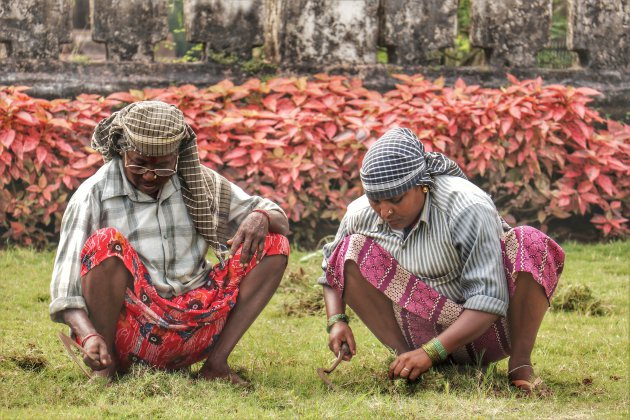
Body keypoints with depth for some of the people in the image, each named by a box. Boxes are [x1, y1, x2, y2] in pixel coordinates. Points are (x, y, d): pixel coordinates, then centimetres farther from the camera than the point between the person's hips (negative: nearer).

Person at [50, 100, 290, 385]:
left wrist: (260, 218, -12)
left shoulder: (199, 184, 9)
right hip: (128, 337, -4)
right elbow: (65, 288, -10)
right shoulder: (93, 196, -3)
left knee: (273, 245, -6)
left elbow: (281, 221, 13)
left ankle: (216, 363, -13)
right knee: (104, 243, -29)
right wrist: (89, 336, -29)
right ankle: (107, 367, -16)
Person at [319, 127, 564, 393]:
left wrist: (430, 352, -37)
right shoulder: (360, 215, -10)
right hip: (423, 329, 4)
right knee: (352, 251, -15)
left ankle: (520, 365, -23)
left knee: (530, 244, -30)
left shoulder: (467, 208, -24)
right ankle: (405, 356, -19)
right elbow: (332, 269, 9)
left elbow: (488, 301, -29)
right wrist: (336, 320, -11)